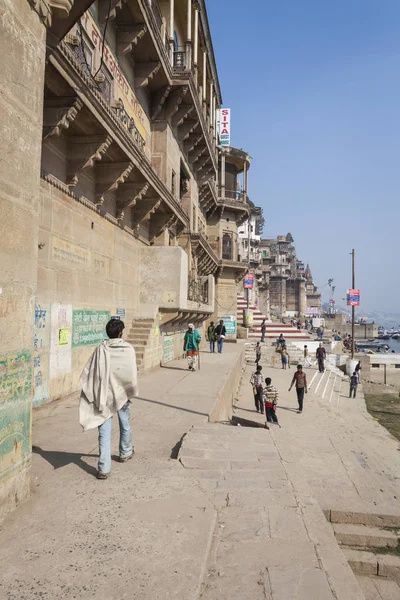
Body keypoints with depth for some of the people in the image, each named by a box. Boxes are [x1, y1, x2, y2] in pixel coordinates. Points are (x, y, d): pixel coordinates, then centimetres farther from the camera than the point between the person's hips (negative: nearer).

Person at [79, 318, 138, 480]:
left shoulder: (101, 349, -6)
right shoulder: (128, 349, -10)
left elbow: (88, 373, -6)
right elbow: (132, 374, -11)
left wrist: (92, 393, 3)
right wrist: (132, 392, 3)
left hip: (104, 396, 0)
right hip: (122, 394, 0)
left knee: (104, 432, 3)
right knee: (125, 425, 23)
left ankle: (104, 468, -1)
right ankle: (125, 453, 45)